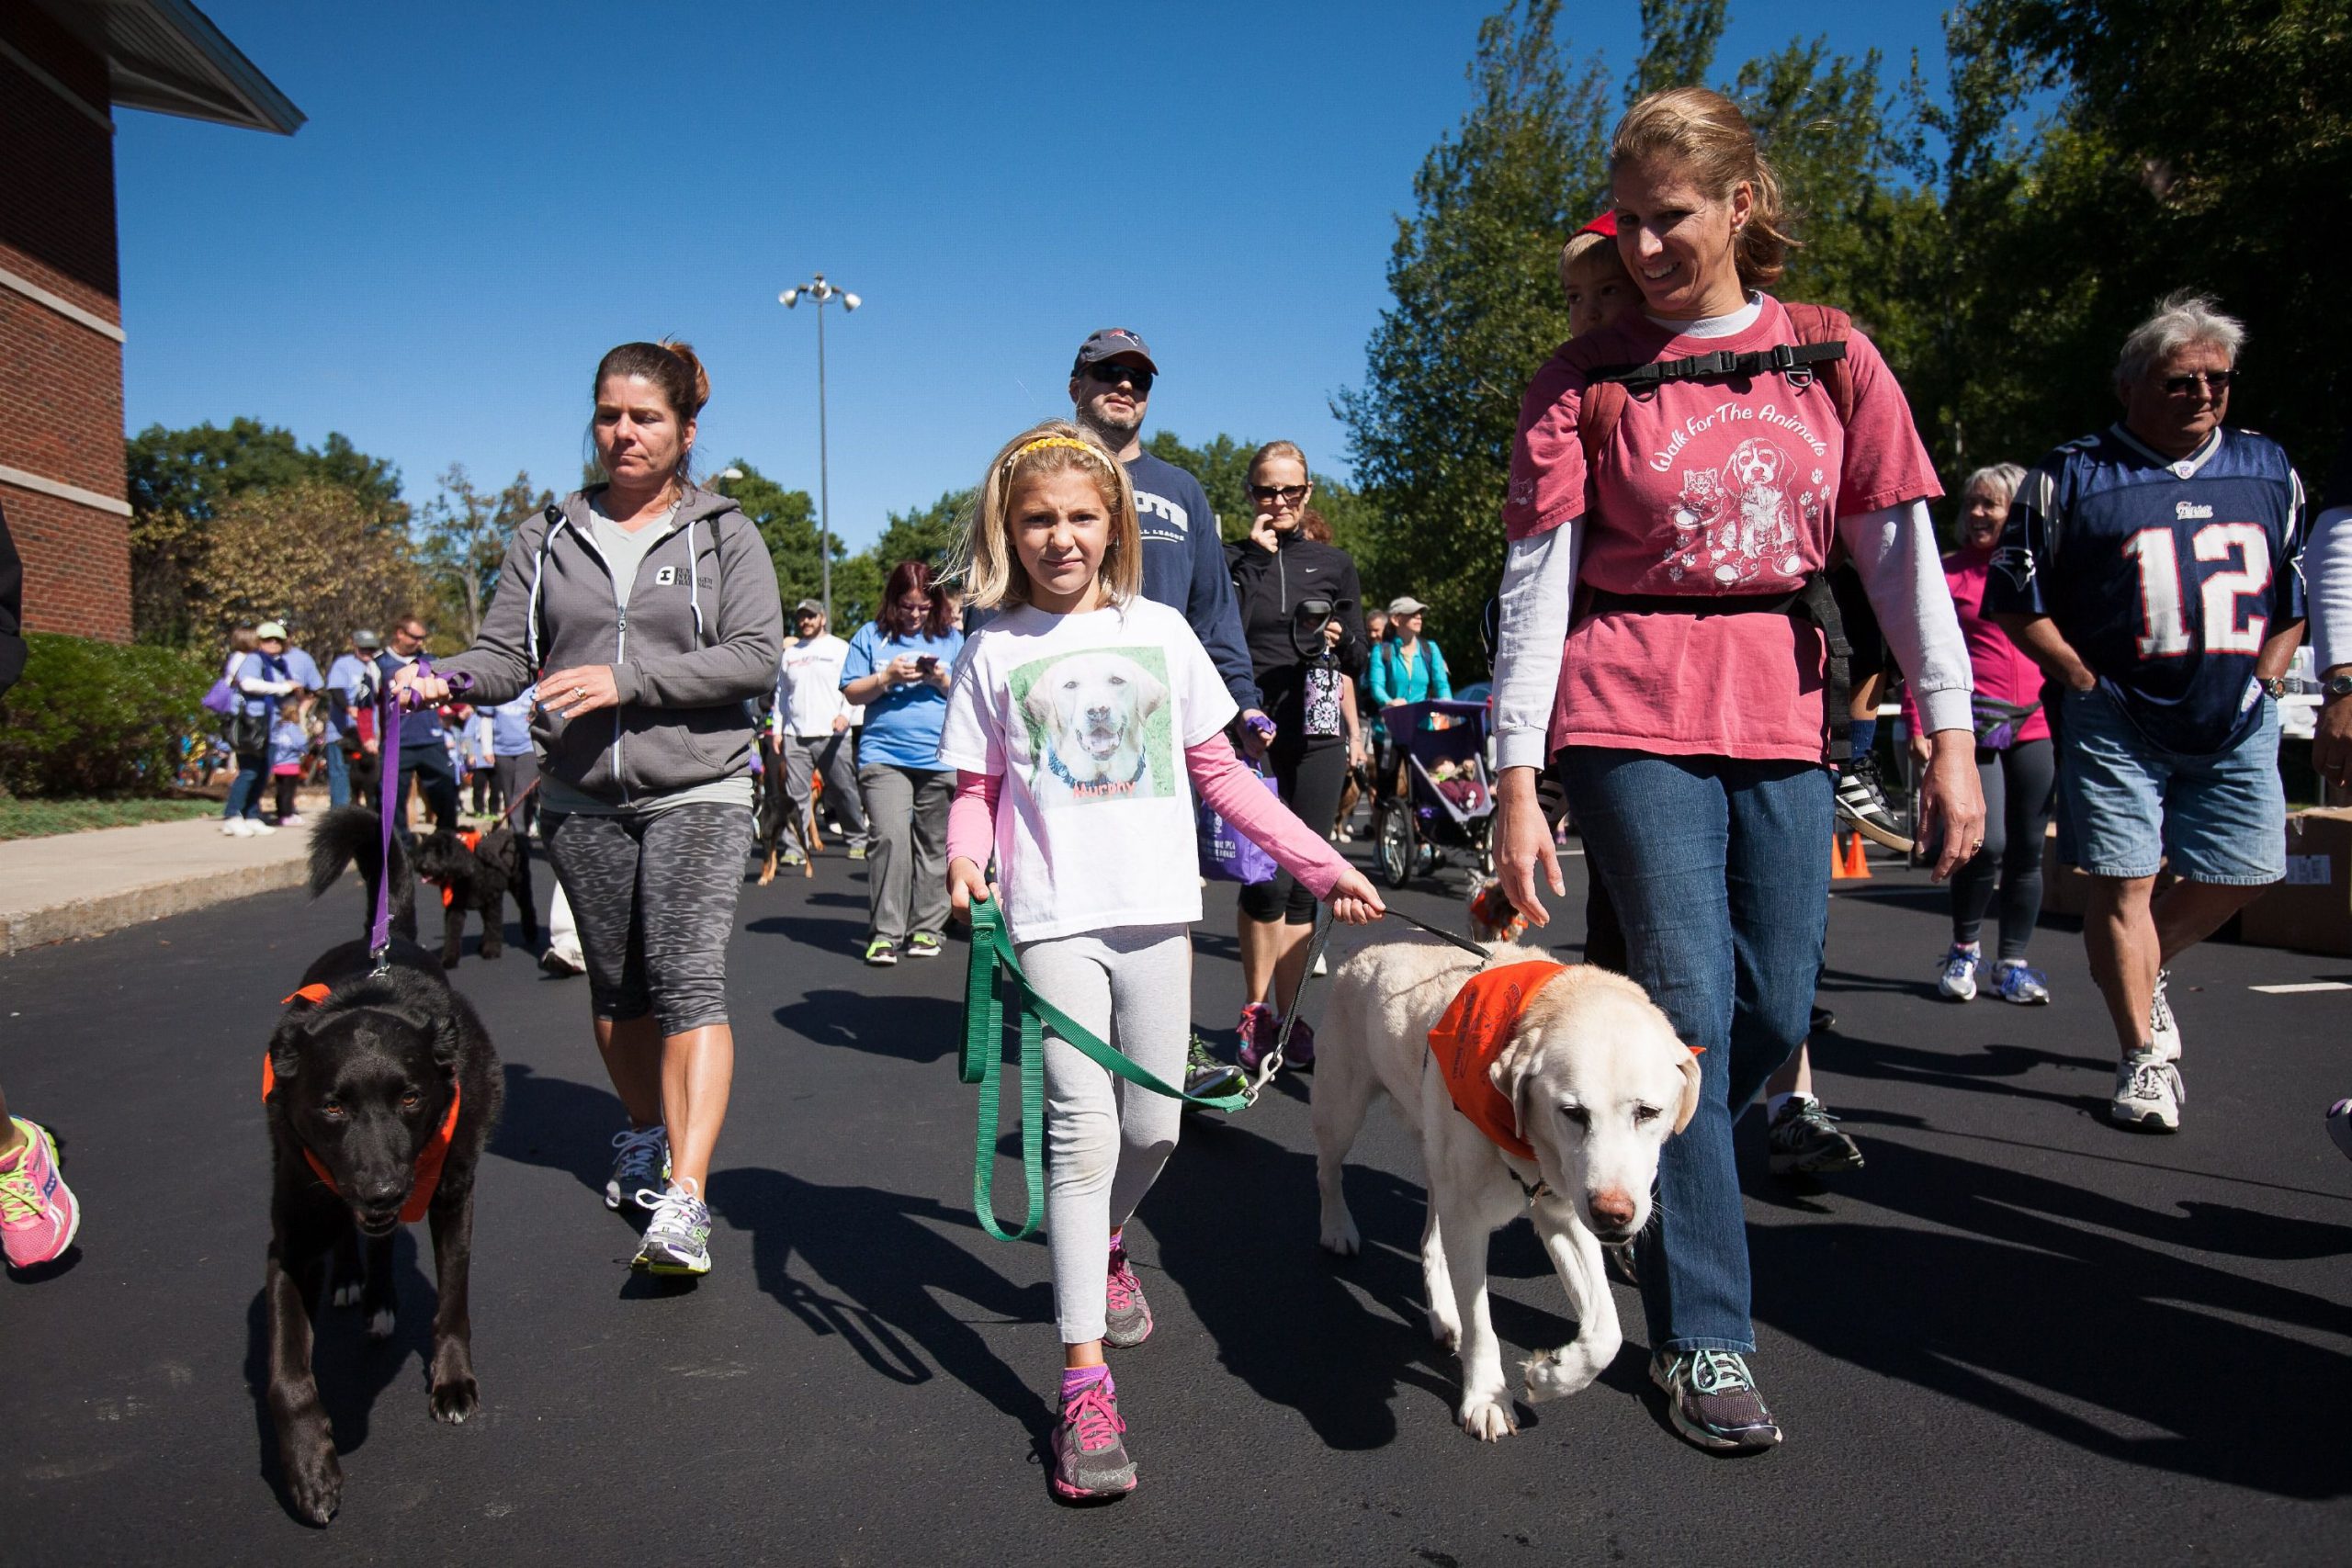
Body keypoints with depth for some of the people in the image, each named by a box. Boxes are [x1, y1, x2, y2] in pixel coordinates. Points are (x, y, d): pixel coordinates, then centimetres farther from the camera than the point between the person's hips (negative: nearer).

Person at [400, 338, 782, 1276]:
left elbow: (756, 657, -9)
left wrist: (628, 680, -18)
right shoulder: (549, 539, 10)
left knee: (687, 979, -17)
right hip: (581, 796, 4)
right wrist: (444, 679, -17)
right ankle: (645, 1138, 37)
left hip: (695, 788, -4)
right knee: (617, 987, 15)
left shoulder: (724, 534, 2)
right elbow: (506, 655, 5)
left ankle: (684, 1200, -20)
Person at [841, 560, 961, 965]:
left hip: (941, 760, 2)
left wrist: (944, 682, -7)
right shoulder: (871, 636, 10)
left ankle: (926, 929, 14)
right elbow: (851, 693, 7)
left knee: (933, 844, 5)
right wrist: (886, 678, -8)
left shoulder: (952, 639, 12)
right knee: (890, 836, -15)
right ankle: (884, 933, -10)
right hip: (883, 755, -1)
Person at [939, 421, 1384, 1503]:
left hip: (1155, 906, 2)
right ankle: (1084, 1381, -4)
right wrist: (966, 855, -15)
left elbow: (1219, 772, 11)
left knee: (1154, 1128, 8)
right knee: (1083, 1128, -10)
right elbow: (976, 789, 7)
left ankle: (1102, 1250, 41)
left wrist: (1322, 863, 7)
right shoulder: (996, 653, 5)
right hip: (1052, 915, -2)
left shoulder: (1161, 632, 8)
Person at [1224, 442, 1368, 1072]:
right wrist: (1257, 559, -7)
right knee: (1269, 878, -11)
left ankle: (1288, 1019, 14)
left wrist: (1339, 638, -10)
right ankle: (1256, 1013, 4)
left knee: (1303, 880, 5)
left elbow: (1359, 660, 13)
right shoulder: (1231, 559, 6)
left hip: (1316, 738, 3)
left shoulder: (1334, 563, 13)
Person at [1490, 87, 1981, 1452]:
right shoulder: (1589, 379, 1)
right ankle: (1704, 1340, 6)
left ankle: (1648, 1175, 36)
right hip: (1636, 720, -3)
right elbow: (1538, 579, -4)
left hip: (1785, 721, 4)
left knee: (1777, 1010, 6)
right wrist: (1517, 779, -9)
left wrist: (1951, 735, 0)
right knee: (1689, 1009, -5)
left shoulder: (1831, 357, 7)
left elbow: (1903, 548, 7)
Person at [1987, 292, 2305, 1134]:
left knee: (2242, 874, 7)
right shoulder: (2072, 477, -2)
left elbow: (2295, 590, 19)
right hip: (2117, 720, -4)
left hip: (2236, 723, 5)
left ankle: (2140, 970, 34)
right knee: (2124, 880, -5)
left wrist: (2264, 684, 7)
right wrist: (2084, 680, -8)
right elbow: (2016, 597, -2)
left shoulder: (2269, 470, 12)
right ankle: (2144, 1060, 6)